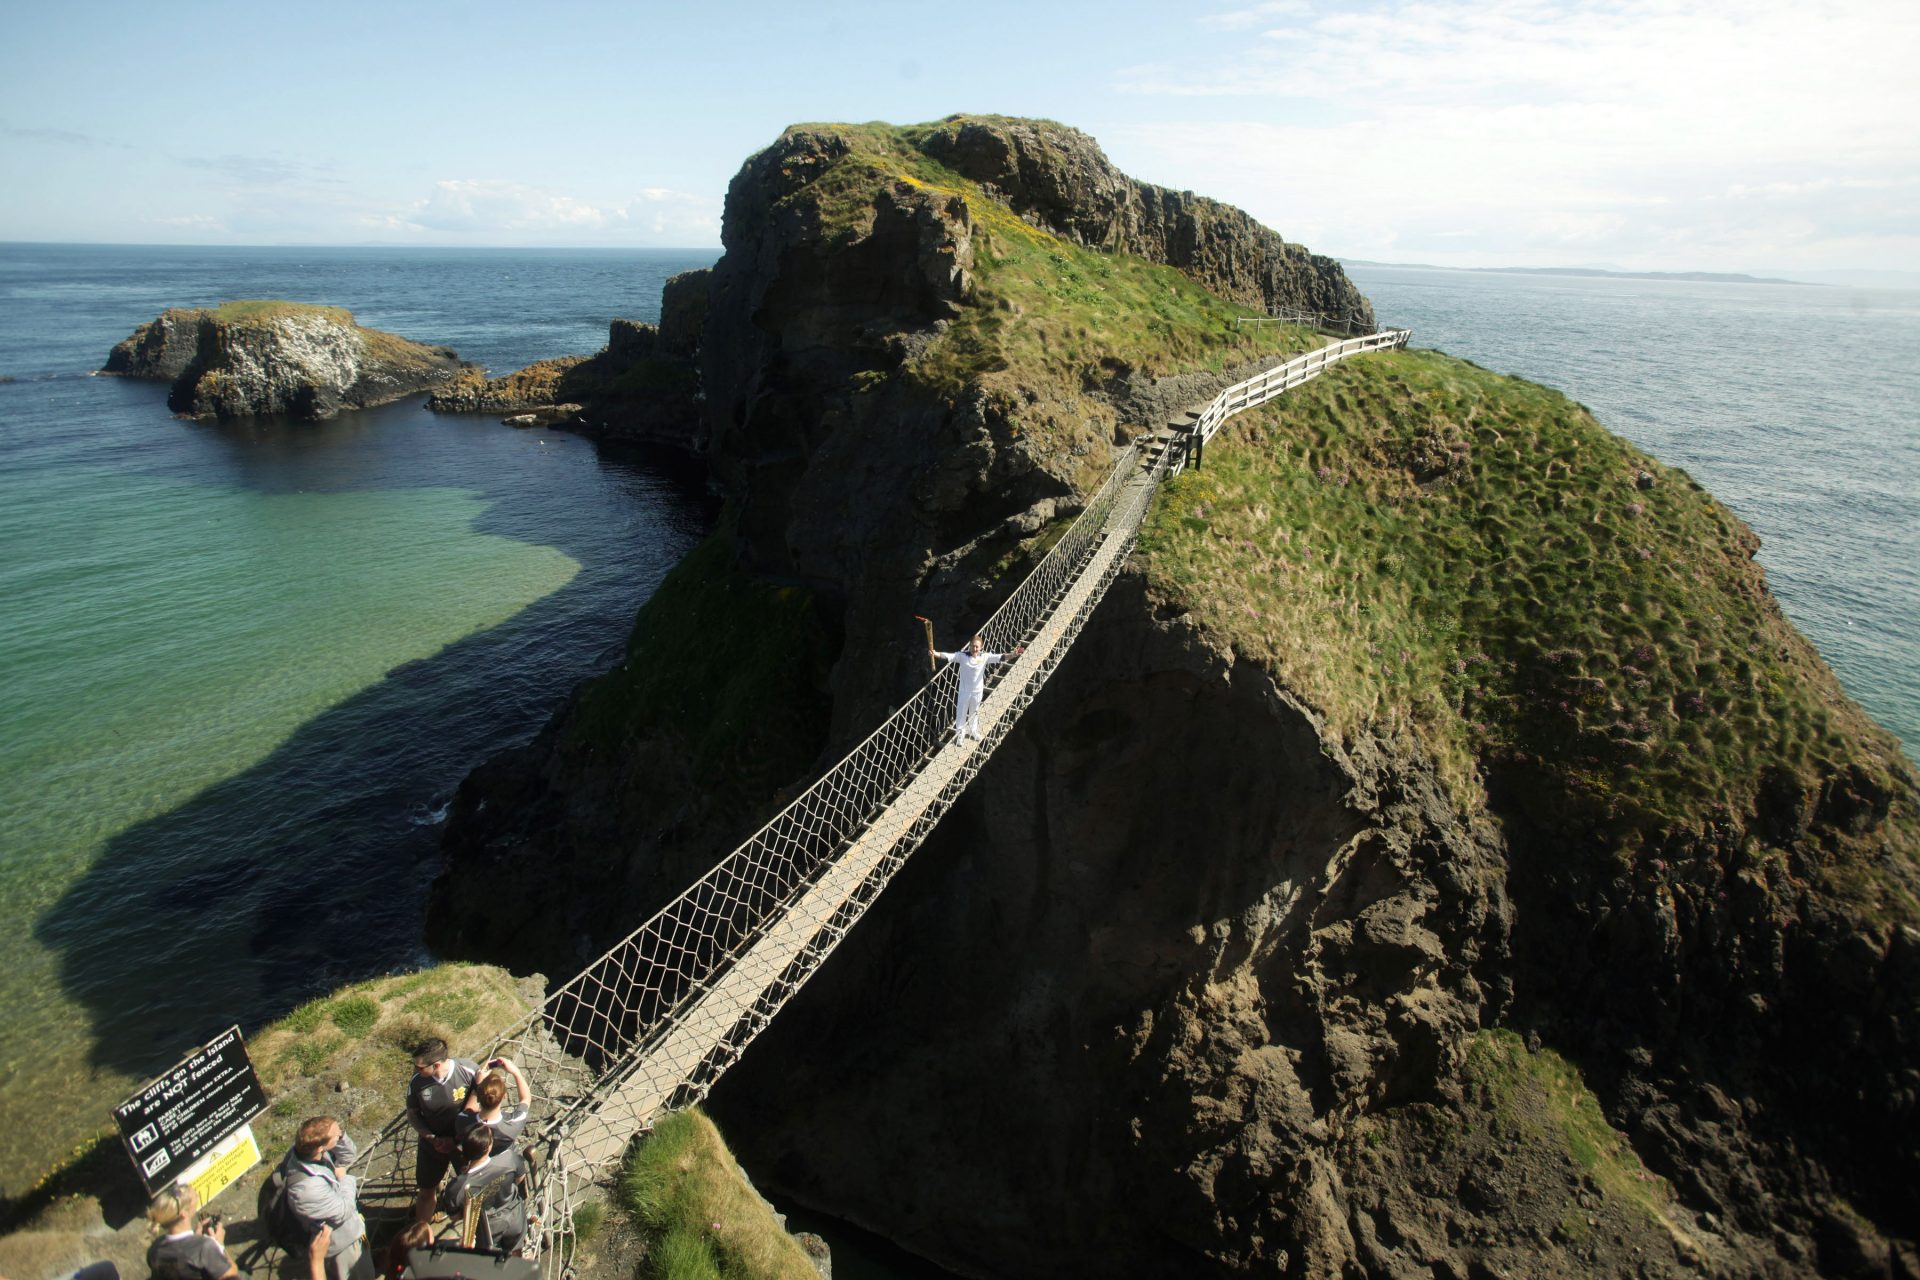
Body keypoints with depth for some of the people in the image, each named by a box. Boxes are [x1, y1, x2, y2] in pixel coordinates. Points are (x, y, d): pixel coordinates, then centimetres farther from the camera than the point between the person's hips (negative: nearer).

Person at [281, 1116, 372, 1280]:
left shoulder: (303, 1150, -21)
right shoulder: (307, 1189, -43)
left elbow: (348, 1156, -5)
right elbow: (344, 1210, -28)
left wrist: (340, 1135, -24)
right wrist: (345, 1179, -13)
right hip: (341, 1247, -7)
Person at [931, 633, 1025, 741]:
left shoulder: (985, 657, -14)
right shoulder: (962, 655, -19)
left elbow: (1000, 657, -20)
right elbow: (947, 656, -28)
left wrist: (1013, 655, -37)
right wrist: (934, 653, -46)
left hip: (978, 691, 2)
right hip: (964, 691, -2)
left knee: (974, 712, 24)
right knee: (961, 712, 14)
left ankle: (973, 731, 48)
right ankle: (960, 734, 36)